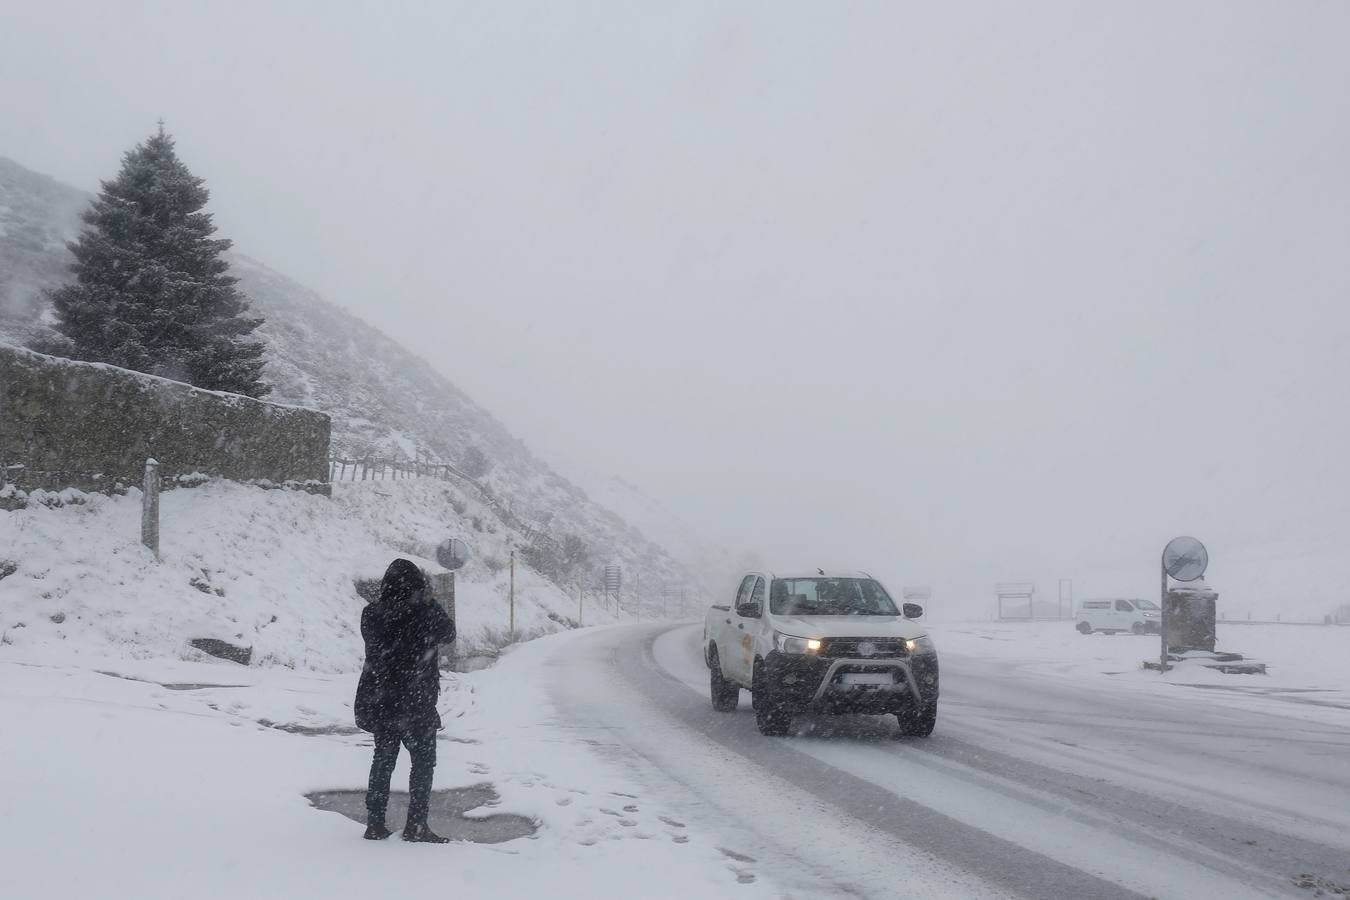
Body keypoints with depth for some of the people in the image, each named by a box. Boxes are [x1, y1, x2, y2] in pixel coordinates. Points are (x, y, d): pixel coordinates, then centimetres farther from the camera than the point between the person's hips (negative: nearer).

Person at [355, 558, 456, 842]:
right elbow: (448, 633, -1)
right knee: (423, 760, 8)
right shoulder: (422, 614, -16)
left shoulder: (371, 614, -2)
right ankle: (416, 826, 5)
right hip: (415, 702, -5)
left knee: (383, 759, 16)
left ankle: (374, 824, 17)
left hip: (378, 700, 5)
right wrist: (429, 603, 12)